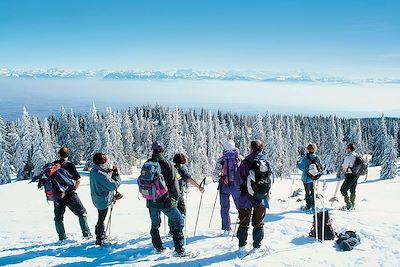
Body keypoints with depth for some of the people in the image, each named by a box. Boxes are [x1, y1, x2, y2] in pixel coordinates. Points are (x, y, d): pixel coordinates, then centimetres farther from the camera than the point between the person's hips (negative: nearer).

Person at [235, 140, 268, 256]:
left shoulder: (245, 163, -14)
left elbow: (238, 181, -11)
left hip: (246, 197, -2)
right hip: (261, 198, 2)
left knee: (244, 223, 10)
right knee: (258, 223, 12)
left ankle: (242, 247, 12)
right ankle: (256, 247, 15)